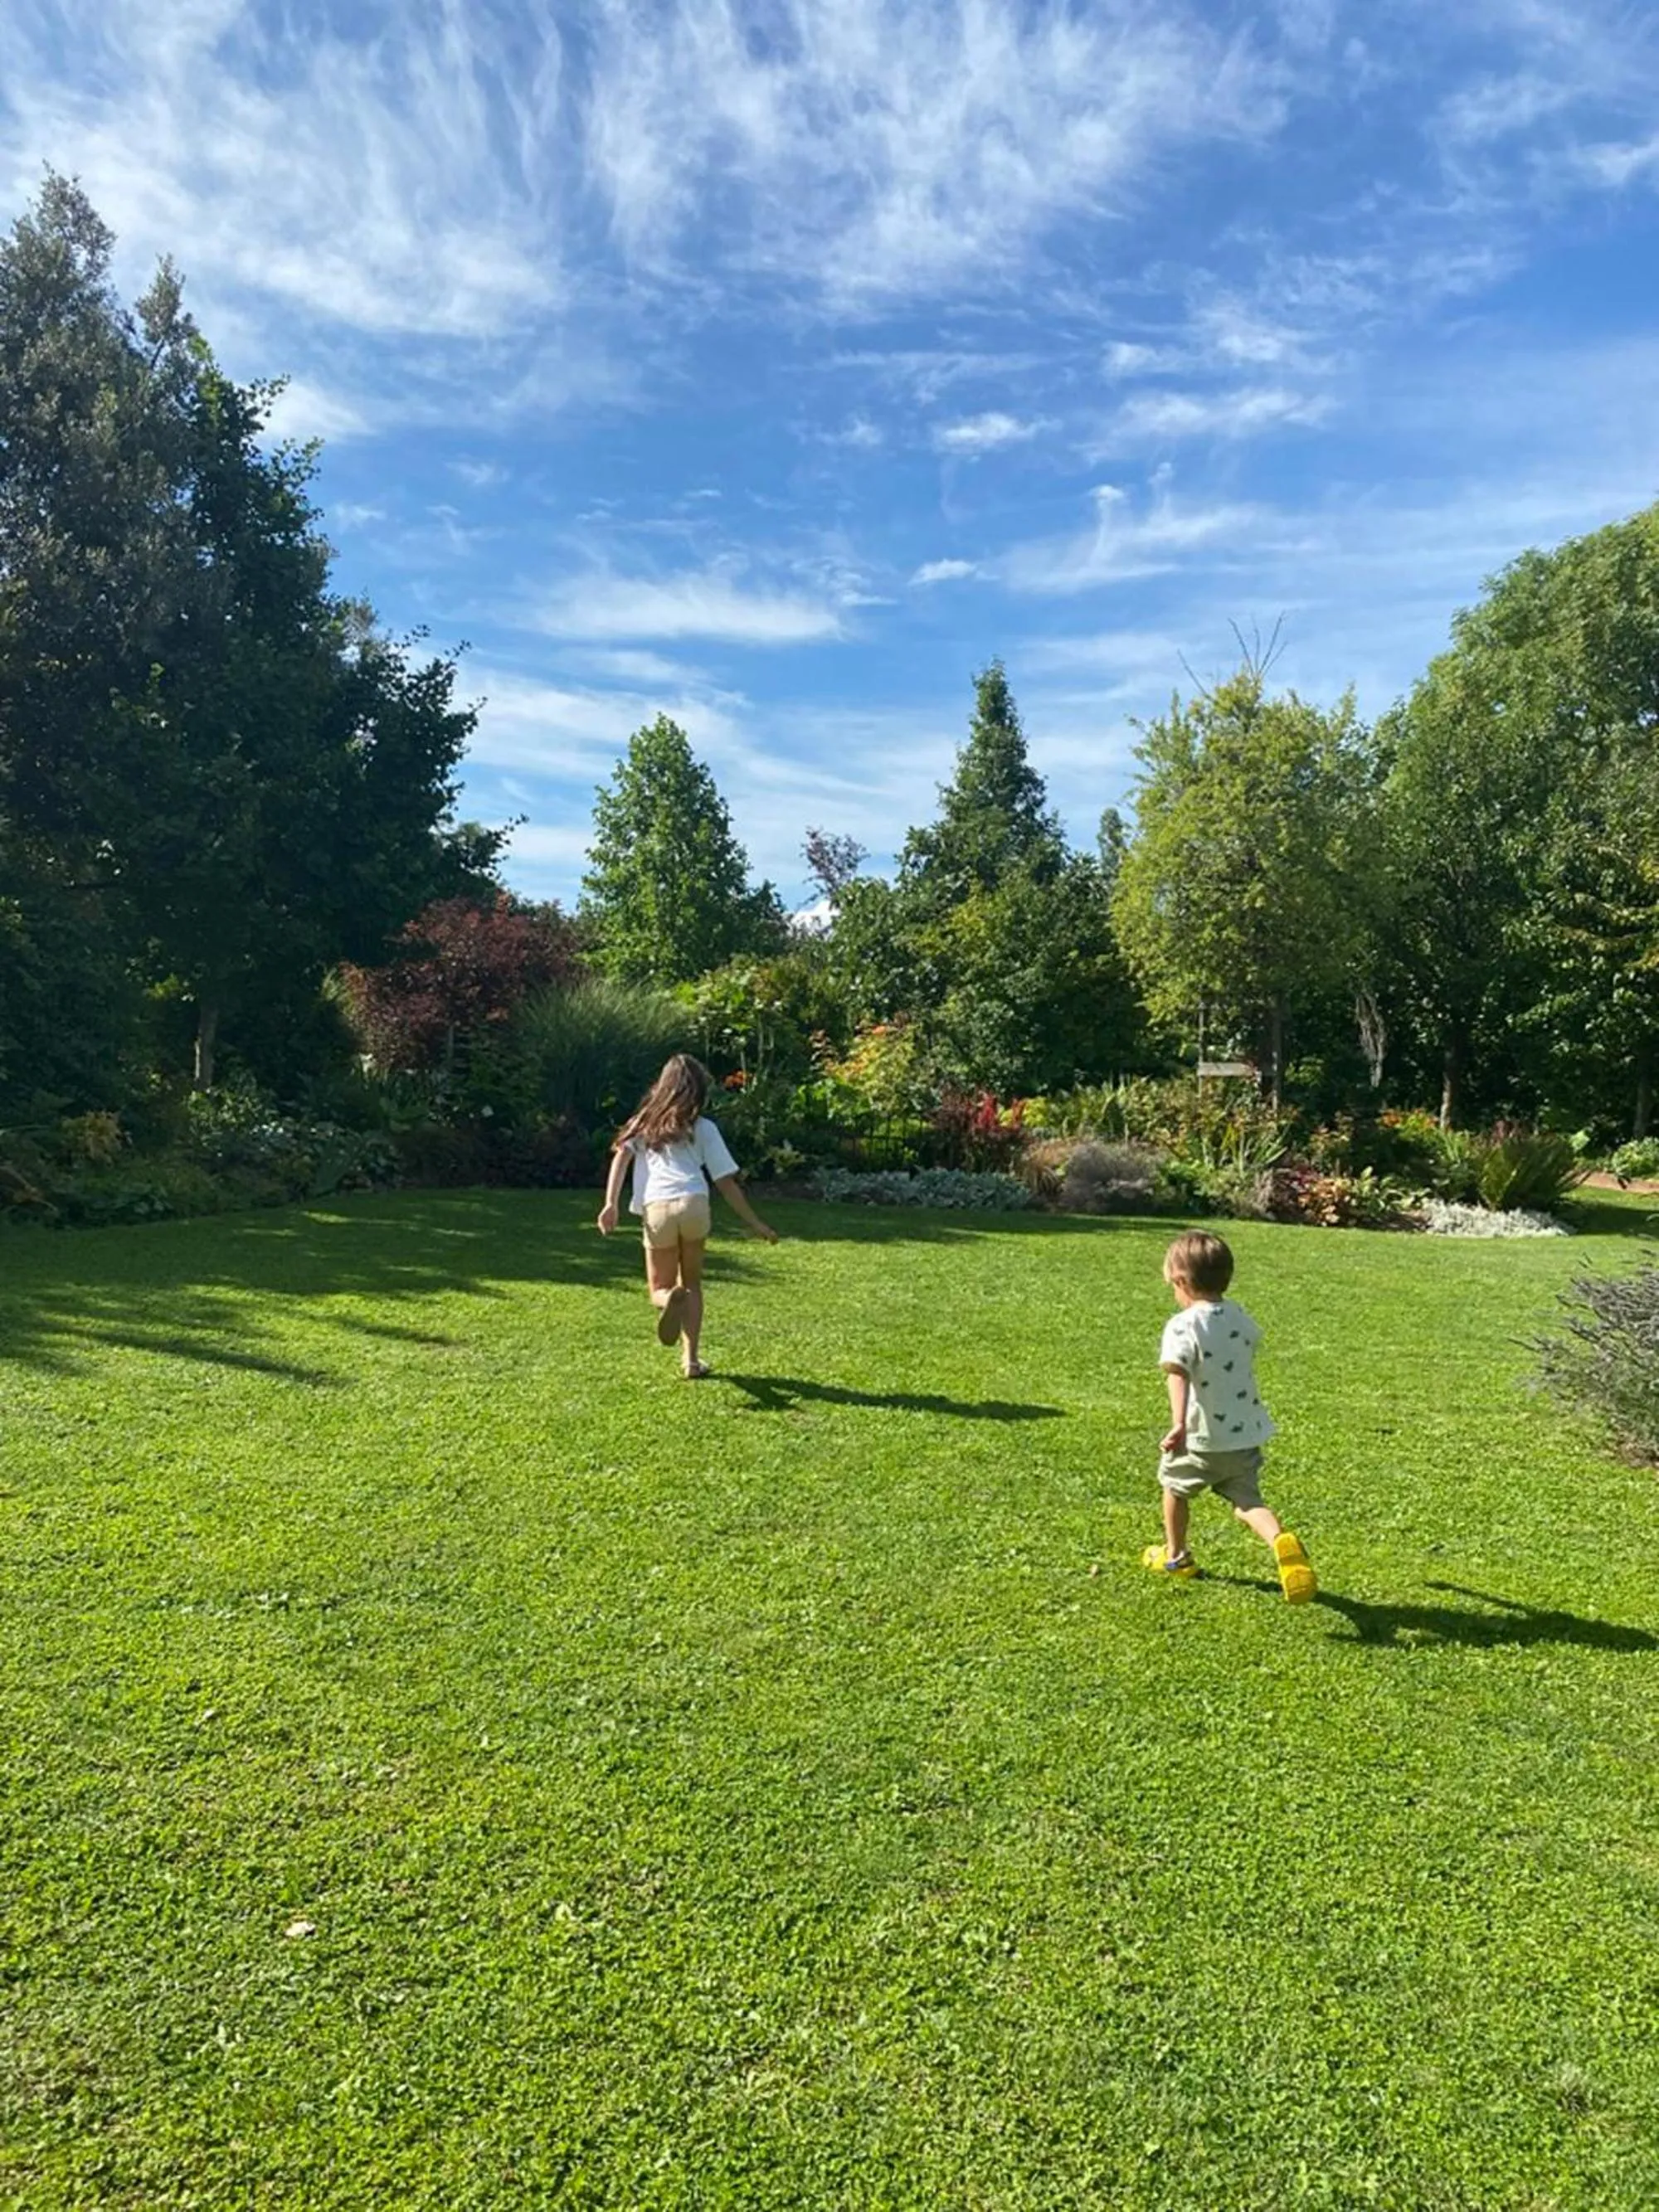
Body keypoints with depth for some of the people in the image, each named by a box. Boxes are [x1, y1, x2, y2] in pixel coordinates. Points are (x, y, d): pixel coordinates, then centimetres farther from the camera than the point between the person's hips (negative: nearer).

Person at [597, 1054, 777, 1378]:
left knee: (660, 1288, 17)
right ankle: (691, 1359, 10)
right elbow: (726, 1183, 13)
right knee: (692, 1283, 20)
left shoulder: (644, 1122, 20)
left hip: (657, 1209, 0)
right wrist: (754, 1223, 18)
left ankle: (670, 1298, -20)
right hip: (694, 1205, 0)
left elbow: (621, 1156, 3)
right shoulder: (703, 1128, 15)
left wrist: (610, 1203, -5)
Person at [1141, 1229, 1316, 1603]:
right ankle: (1280, 1541, -18)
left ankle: (1175, 1556, 36)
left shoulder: (1182, 1326, -18)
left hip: (1202, 1438, -5)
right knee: (1247, 1501, 11)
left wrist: (1178, 1423, -46)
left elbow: (1178, 1374, -34)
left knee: (1174, 1485, 21)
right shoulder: (1239, 1316, 3)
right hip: (1248, 1436, 5)